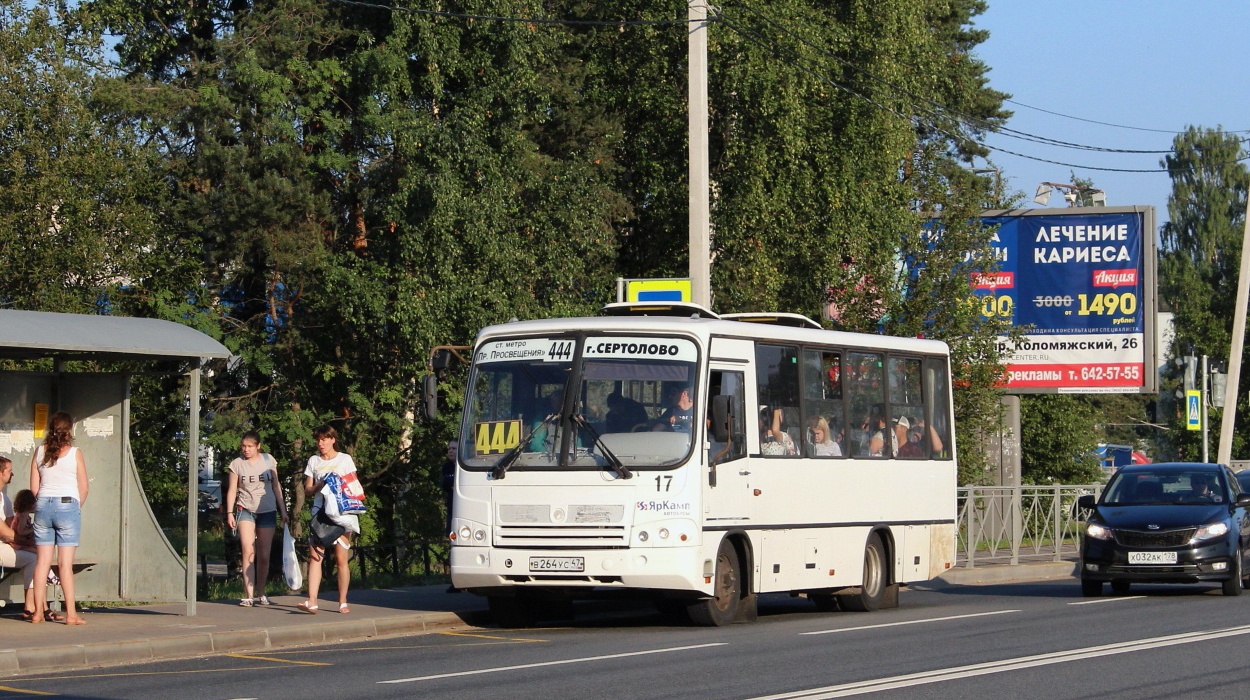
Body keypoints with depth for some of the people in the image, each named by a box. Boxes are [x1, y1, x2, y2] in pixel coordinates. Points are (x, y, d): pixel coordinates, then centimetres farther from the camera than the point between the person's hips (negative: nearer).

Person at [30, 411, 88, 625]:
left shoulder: (40, 451, 4)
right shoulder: (75, 454, -5)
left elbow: (34, 486, 7)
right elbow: (84, 487, -1)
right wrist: (78, 507, 15)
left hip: (43, 505, 3)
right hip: (67, 505, -3)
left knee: (42, 561, 7)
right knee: (66, 563, -5)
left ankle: (38, 611, 7)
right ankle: (71, 613, -6)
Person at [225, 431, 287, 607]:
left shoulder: (268, 460, 4)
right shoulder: (237, 464, -1)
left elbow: (276, 486, 10)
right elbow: (232, 490, 2)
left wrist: (282, 510, 9)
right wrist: (229, 512, -7)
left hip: (267, 511, 2)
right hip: (245, 510, -2)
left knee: (264, 555, 4)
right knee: (248, 551, -16)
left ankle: (260, 593, 19)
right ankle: (248, 595, -18)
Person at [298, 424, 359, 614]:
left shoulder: (345, 459, 7)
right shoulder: (313, 461, 14)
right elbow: (307, 490, 12)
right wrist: (319, 485, -9)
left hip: (342, 512, -2)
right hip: (320, 512, 2)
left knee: (341, 558, -3)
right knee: (314, 555, -12)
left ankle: (343, 602, 5)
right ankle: (312, 602, -18)